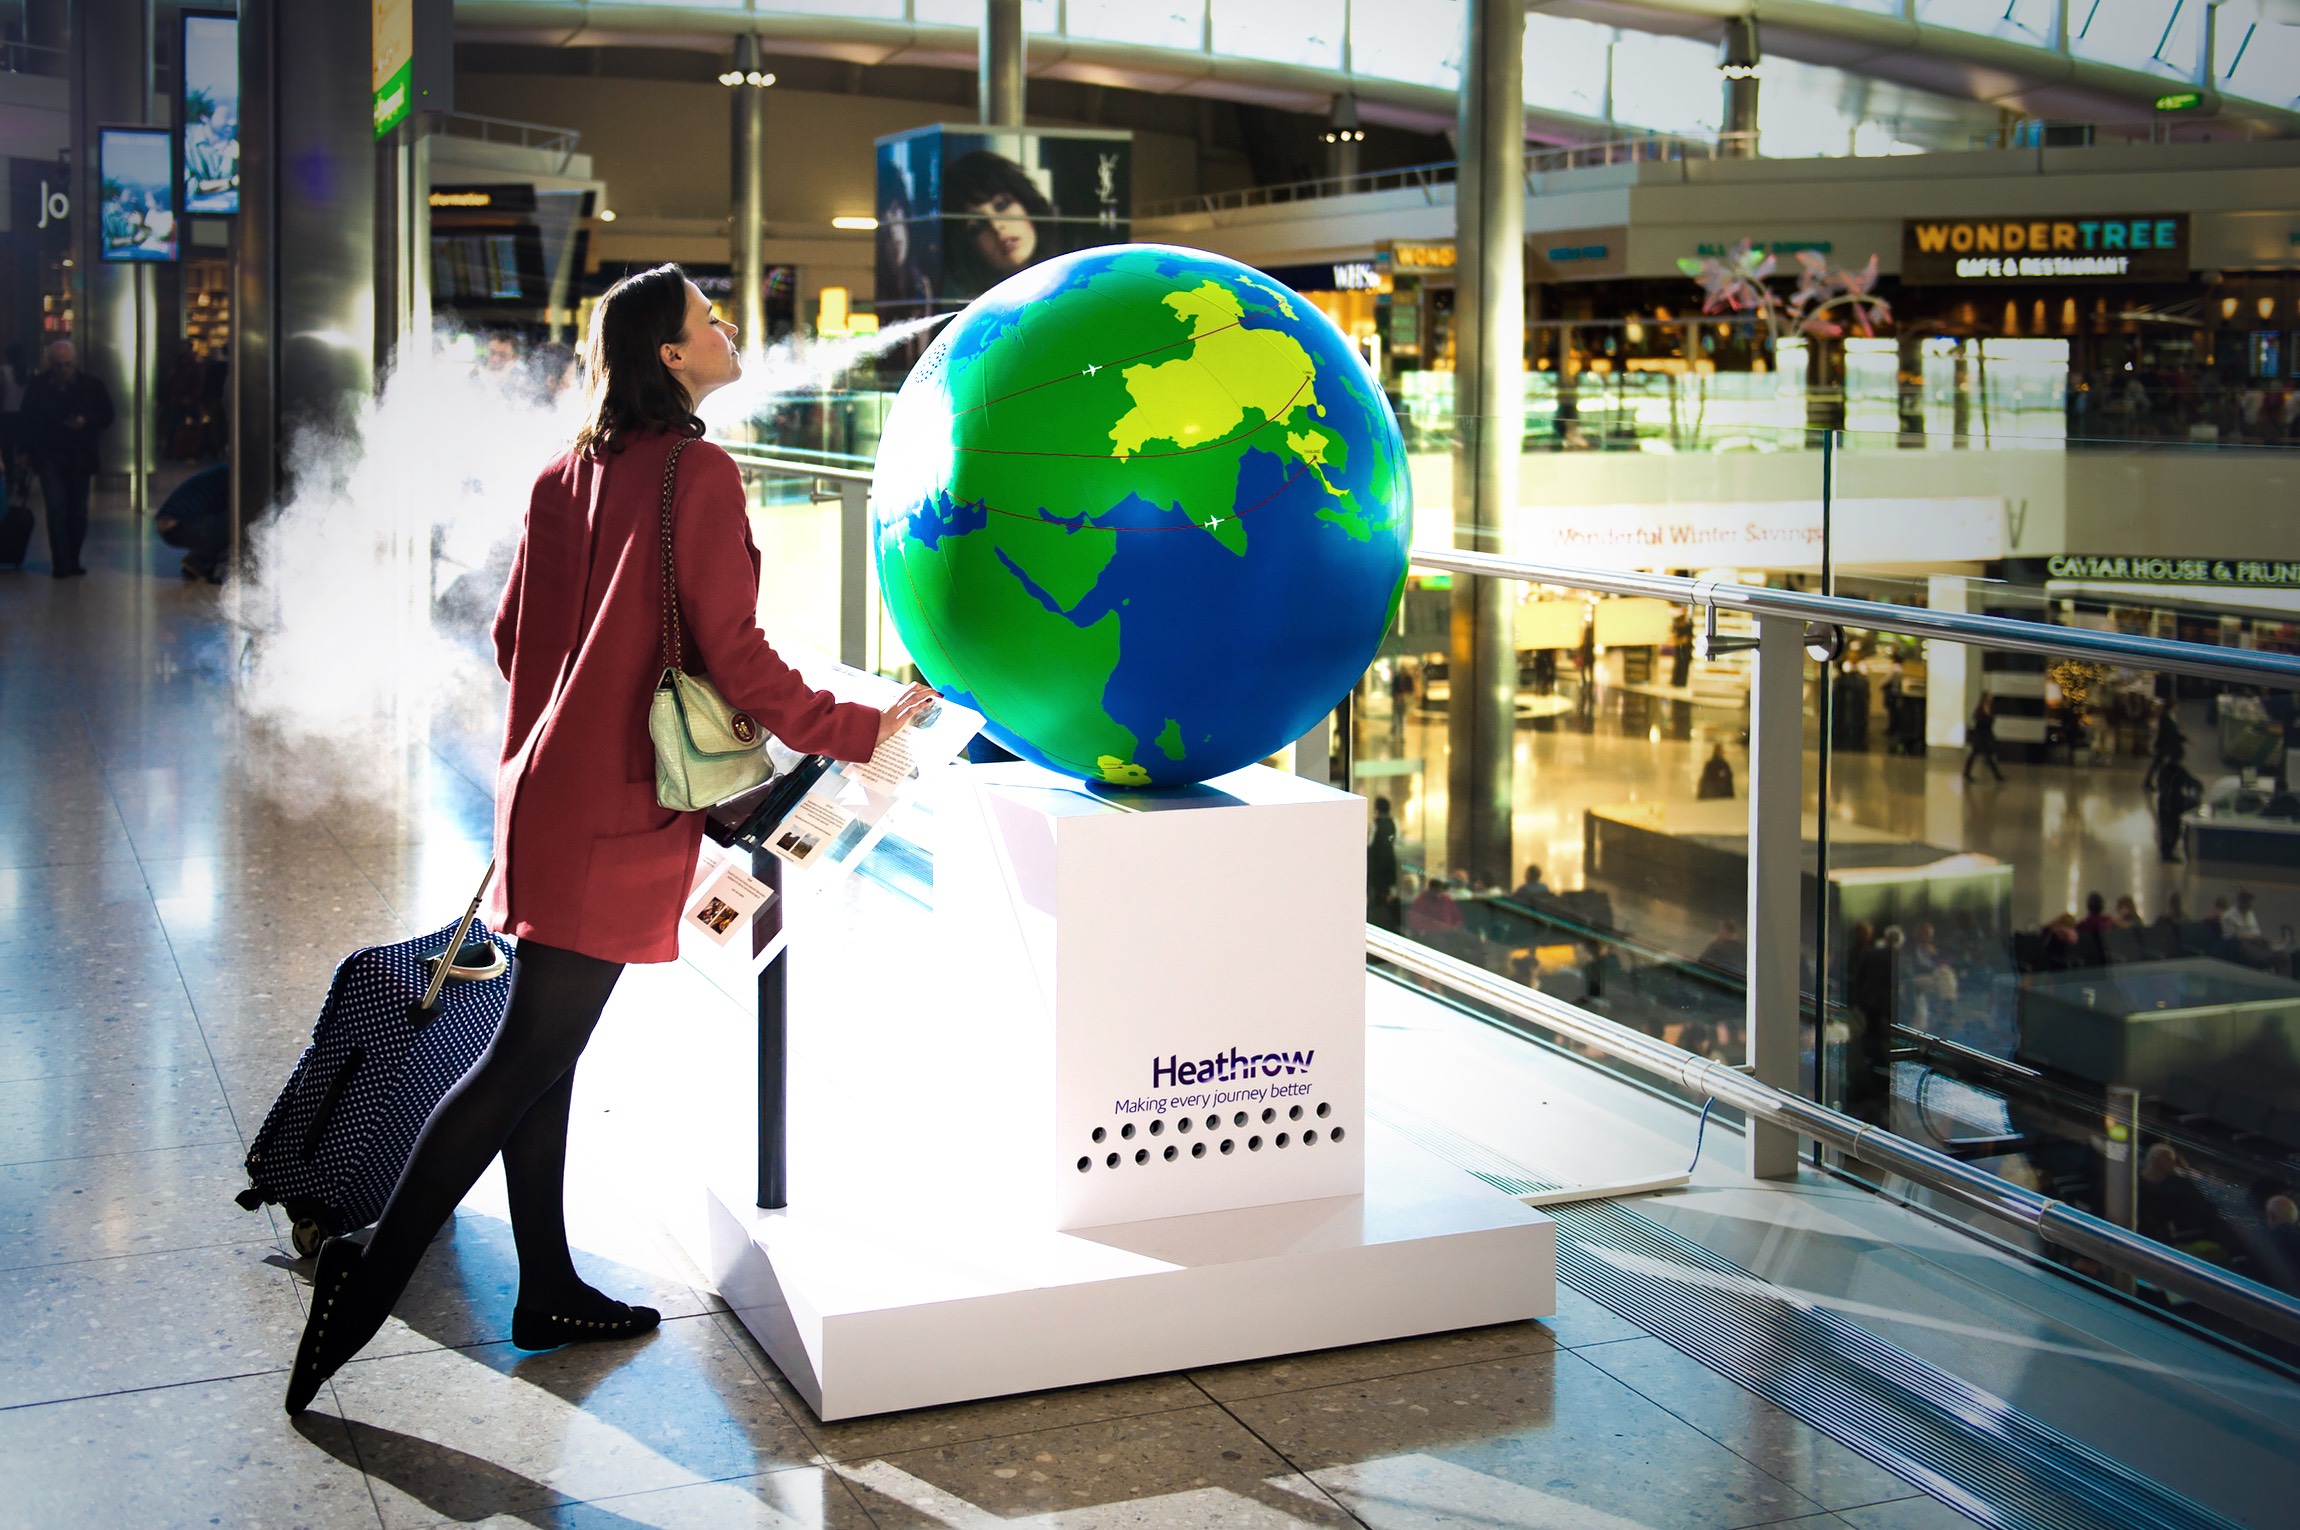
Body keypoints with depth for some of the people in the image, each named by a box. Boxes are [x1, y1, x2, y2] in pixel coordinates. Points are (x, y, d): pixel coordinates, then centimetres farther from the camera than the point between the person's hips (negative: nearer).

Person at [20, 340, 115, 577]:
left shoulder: (92, 386, -2)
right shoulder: (37, 387, -2)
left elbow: (106, 416, 3)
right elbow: (28, 421, 5)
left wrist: (86, 422, -16)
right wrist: (27, 451, -1)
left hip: (80, 457, 1)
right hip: (49, 455, -1)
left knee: (78, 511, 6)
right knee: (56, 509, -12)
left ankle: (73, 560, 19)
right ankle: (61, 564, -10)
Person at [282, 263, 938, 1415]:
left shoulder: (568, 472, 11)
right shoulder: (698, 476, -12)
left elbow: (512, 635, 16)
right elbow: (735, 655, -14)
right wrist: (859, 730, -3)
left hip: (547, 786, 8)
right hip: (614, 808, -8)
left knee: (544, 1050, 13)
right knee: (528, 1055, -3)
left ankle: (548, 1290, 24)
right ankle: (369, 1279, -1)